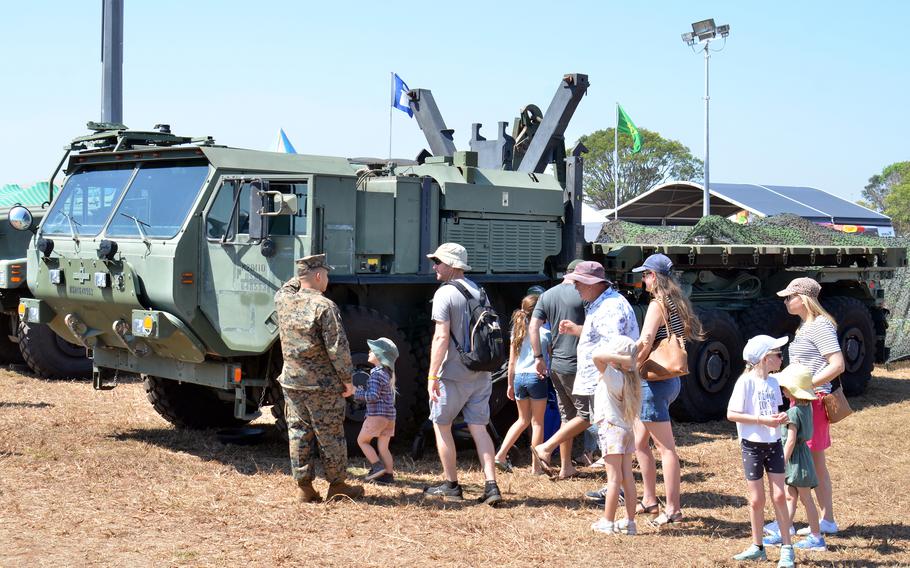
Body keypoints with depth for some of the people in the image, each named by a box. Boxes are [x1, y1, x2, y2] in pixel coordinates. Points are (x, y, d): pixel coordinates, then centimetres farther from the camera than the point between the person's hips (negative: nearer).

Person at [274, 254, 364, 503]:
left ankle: (304, 487, 12)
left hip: (291, 382, 6)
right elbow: (338, 348, -18)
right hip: (324, 385, -5)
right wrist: (347, 379, -8)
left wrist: (303, 276, 25)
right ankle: (337, 485, 17)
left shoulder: (283, 301, 2)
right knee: (330, 436, 6)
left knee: (298, 433, 11)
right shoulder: (325, 307, -16)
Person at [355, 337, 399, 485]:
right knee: (383, 447, 10)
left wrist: (356, 392, -13)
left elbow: (372, 396, -24)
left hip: (377, 415, -8)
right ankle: (388, 475, 8)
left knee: (362, 440, 7)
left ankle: (377, 466, 2)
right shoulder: (387, 373, 13)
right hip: (389, 416, 8)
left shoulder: (376, 374, -15)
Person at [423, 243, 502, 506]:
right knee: (478, 428, 7)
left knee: (441, 425, 9)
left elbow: (441, 337, -19)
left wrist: (432, 377, -19)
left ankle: (451, 485, 13)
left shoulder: (445, 293, -13)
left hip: (453, 375, -6)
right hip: (481, 373, 7)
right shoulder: (479, 291, 11)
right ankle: (491, 486, -1)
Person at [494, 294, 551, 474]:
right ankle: (535, 466, 6)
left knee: (523, 420, 19)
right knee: (537, 422, 4)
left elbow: (512, 361, 11)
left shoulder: (517, 331, 8)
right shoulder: (544, 332, -5)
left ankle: (501, 454, 10)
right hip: (537, 378, -5)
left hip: (519, 377, 5)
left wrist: (510, 384, 17)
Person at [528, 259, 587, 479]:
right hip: (578, 365, -7)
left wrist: (538, 357, 7)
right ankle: (547, 448, -1)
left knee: (567, 416, 15)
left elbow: (533, 327, 4)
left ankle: (565, 466, 18)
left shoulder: (547, 295, 9)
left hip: (556, 365, 7)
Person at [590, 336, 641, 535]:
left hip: (611, 429, -8)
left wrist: (623, 358, -25)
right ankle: (630, 521, 12)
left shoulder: (613, 376, -16)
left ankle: (607, 522, 0)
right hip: (626, 429, 8)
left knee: (614, 479, -6)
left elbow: (597, 356, -31)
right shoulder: (629, 377, 7)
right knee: (627, 477, 8)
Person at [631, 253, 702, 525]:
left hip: (654, 381, -10)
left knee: (666, 447, -5)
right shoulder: (677, 303, 12)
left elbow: (644, 345, -24)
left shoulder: (658, 304, -15)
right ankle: (649, 499, 26)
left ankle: (673, 509, -1)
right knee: (640, 442, 18)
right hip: (670, 379, 10)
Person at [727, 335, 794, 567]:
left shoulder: (773, 382, 6)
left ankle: (787, 547, 11)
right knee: (757, 500, 4)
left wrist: (780, 418, -5)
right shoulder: (746, 381, -13)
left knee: (779, 496, 2)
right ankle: (757, 547, 19)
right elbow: (731, 414, -16)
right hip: (752, 446, -5)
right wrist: (763, 420, -22)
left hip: (774, 444, 5)